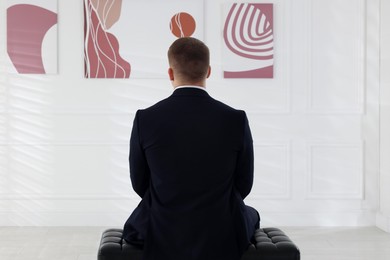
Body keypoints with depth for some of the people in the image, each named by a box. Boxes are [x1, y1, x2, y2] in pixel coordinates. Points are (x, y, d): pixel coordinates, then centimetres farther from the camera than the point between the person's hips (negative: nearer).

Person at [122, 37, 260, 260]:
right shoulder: (236, 120, -13)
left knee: (135, 225, 36)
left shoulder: (145, 119, -12)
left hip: (162, 238, 0)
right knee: (251, 217, 35)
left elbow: (140, 184, 1)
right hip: (224, 239, 0)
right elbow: (243, 185, -1)